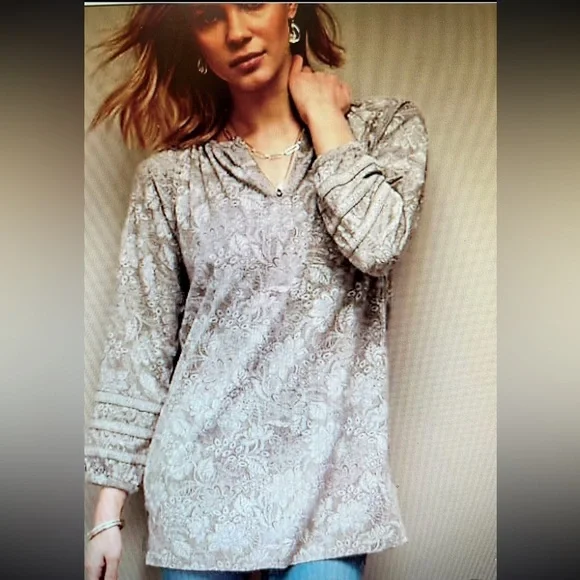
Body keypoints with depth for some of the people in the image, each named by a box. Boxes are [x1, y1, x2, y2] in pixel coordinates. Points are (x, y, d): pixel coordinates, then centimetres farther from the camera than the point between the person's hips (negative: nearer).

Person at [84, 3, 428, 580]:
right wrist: (109, 510, 1)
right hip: (200, 478, 1)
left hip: (329, 479, 0)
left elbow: (376, 241, -18)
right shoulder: (171, 172, 1)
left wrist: (319, 109, -5)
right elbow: (139, 343, 2)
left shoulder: (386, 125, 2)